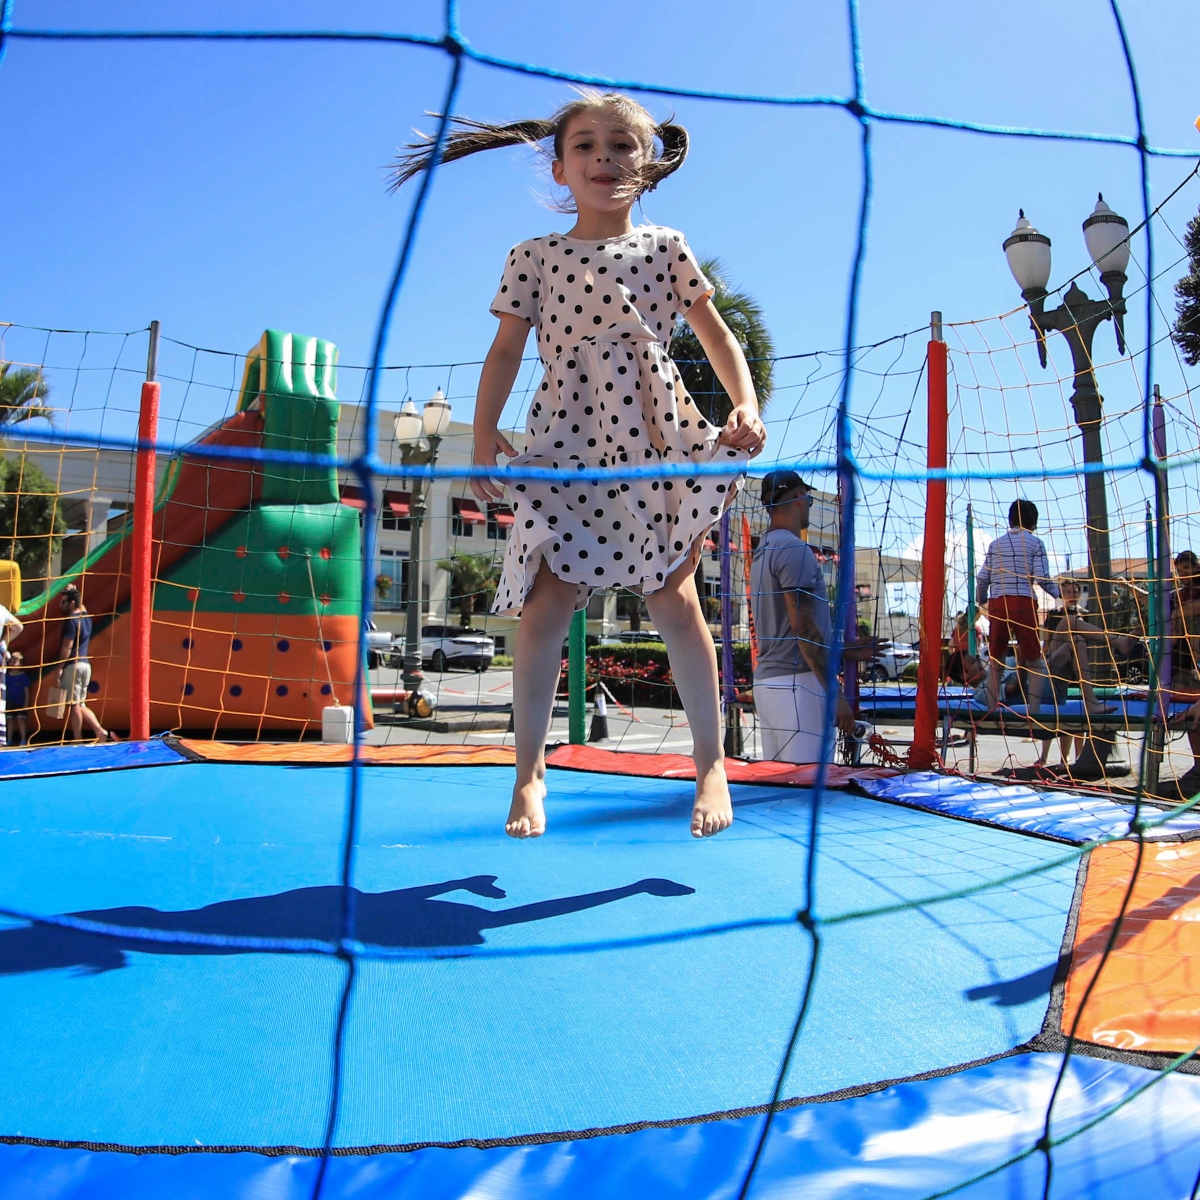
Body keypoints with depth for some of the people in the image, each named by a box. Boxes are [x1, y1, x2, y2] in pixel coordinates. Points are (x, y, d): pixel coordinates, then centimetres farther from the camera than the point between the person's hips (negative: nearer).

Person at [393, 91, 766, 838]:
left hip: (654, 439, 0)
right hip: (564, 442, 0)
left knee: (672, 597, -4)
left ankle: (711, 764, 10)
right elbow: (507, 350, 8)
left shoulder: (665, 246, 13)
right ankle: (530, 770, 8)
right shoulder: (535, 256, 12)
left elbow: (716, 335, 11)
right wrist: (484, 434, -4)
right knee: (548, 602, -7)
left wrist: (746, 407, -5)